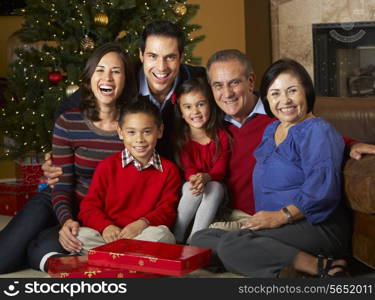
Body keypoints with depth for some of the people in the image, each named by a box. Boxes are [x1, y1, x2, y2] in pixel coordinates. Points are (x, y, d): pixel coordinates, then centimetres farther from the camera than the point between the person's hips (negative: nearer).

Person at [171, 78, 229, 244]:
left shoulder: (220, 136, -1)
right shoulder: (181, 137, -1)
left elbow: (220, 169, -9)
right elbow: (187, 168, -9)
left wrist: (205, 177, -33)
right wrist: (194, 178, -35)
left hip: (213, 187, 0)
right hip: (188, 190, 0)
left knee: (214, 186, -32)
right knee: (191, 188, -32)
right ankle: (175, 239, -25)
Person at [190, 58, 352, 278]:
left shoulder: (317, 131, -8)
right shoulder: (270, 130, 20)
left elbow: (322, 189, -21)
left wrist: (281, 216, -20)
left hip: (317, 227, -10)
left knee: (232, 244, -31)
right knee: (200, 239, -5)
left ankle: (322, 266, -24)